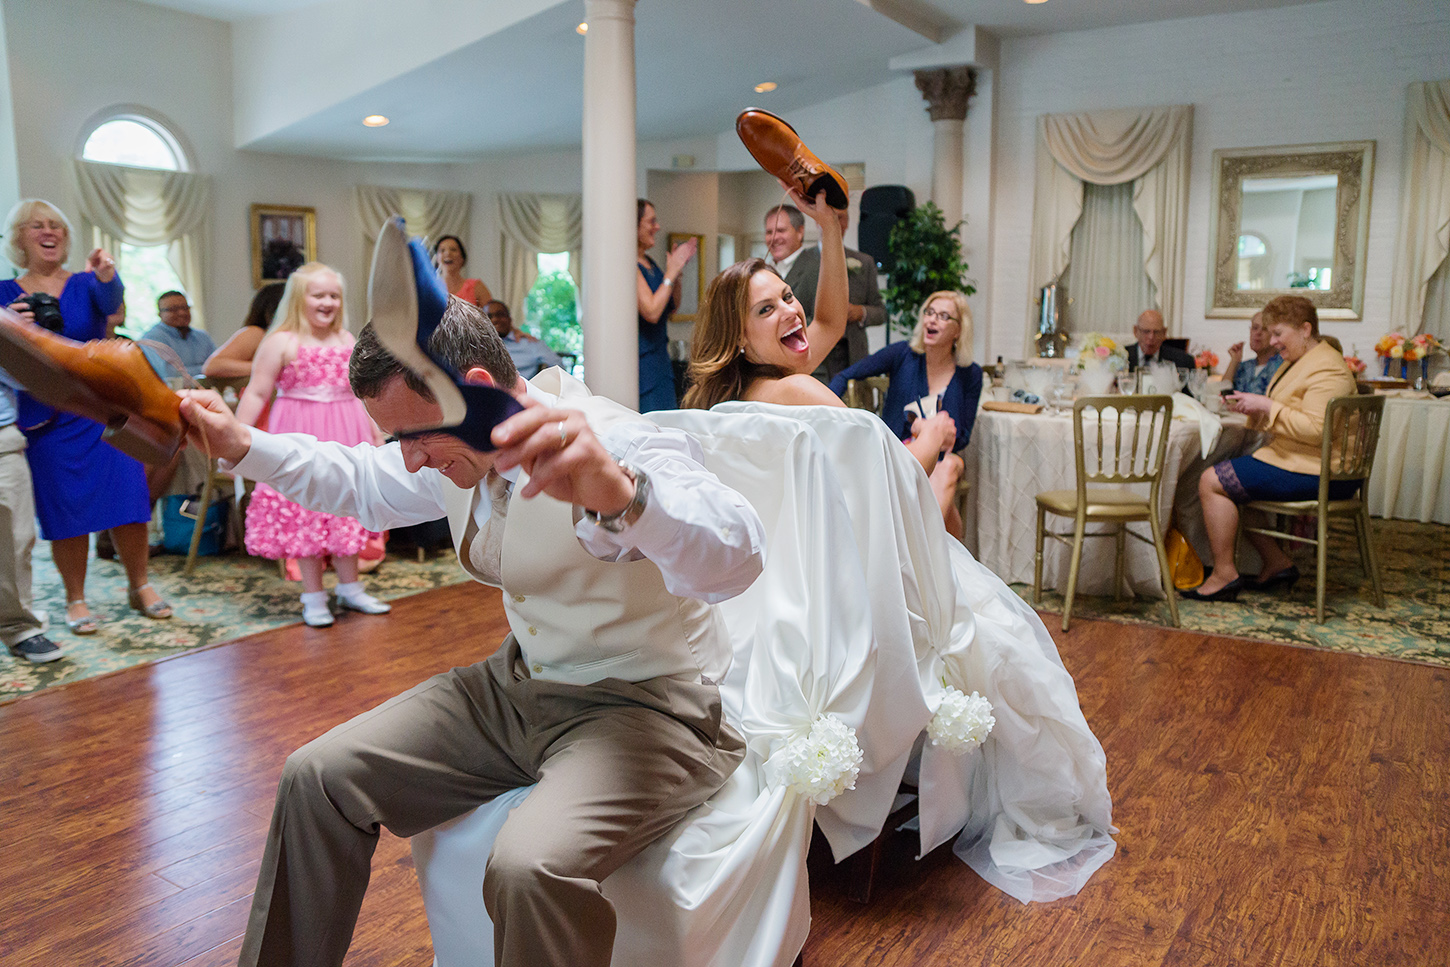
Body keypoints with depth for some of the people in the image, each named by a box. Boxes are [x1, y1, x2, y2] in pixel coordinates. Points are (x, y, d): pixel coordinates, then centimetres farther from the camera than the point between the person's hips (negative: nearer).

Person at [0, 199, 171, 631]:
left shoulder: (86, 283, 4)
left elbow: (110, 303, -21)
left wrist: (107, 275, -44)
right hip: (48, 420, 0)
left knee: (127, 497, -2)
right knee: (65, 509, 2)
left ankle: (140, 586, 14)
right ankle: (75, 600, 16)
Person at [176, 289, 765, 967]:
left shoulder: (618, 444, -24)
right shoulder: (459, 449, 1)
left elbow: (735, 559, -42)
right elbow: (361, 484, 23)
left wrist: (615, 493, -61)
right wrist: (244, 446, 9)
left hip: (646, 707, -7)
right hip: (522, 684, 8)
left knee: (530, 867, -35)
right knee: (317, 776, 0)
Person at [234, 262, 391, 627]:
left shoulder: (347, 341, 9)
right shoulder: (281, 342, -6)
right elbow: (256, 394, -8)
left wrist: (378, 433, 18)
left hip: (345, 437, 5)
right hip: (300, 437, -4)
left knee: (346, 509, 10)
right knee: (304, 512, 2)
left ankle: (350, 588, 24)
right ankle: (313, 596, 13)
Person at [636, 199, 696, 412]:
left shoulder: (649, 263, 13)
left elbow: (672, 308, 20)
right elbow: (651, 312, -22)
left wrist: (677, 270, 7)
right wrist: (671, 272, -12)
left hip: (660, 359, 9)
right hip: (641, 361, -9)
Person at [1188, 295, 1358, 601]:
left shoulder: (1327, 369, -15)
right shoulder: (1295, 362, 18)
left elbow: (1315, 430, -26)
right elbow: (1281, 418, 23)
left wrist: (1266, 406, -21)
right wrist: (1252, 409, 4)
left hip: (1313, 472, -11)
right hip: (1294, 460, 11)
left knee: (1211, 482, -14)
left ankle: (1224, 574, -8)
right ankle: (1277, 562, 10)